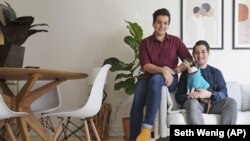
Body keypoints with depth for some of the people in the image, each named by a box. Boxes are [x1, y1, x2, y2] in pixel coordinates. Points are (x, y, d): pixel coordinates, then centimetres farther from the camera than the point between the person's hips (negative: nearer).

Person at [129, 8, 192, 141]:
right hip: (149, 77, 1)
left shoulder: (175, 41, 10)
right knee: (137, 103, -30)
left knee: (156, 79, -38)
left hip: (169, 79, -1)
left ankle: (146, 127, -40)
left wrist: (174, 70, -10)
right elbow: (145, 66, -5)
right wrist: (163, 70, -23)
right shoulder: (145, 42, 8)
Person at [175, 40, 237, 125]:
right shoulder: (187, 73, 12)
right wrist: (188, 96, -17)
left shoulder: (216, 72, 17)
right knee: (192, 102, -36)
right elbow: (178, 96, 6)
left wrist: (209, 94, -15)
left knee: (231, 102, -26)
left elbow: (224, 93, 5)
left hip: (212, 104, 2)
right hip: (195, 103, -2)